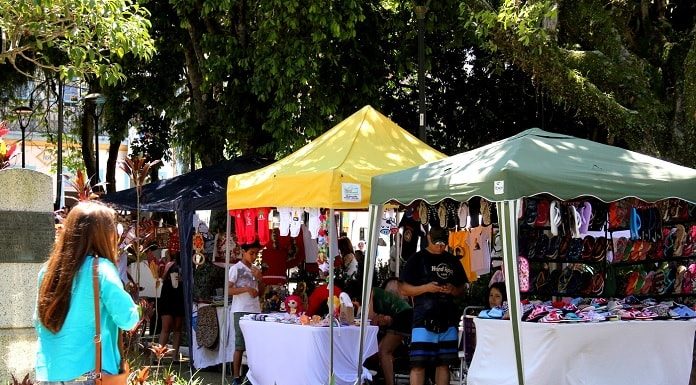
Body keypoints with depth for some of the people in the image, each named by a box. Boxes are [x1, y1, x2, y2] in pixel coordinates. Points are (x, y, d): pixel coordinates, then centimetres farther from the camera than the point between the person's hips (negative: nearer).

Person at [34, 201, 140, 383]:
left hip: (47, 375, 5)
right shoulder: (101, 268, -11)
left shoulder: (47, 269, 6)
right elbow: (128, 320, -14)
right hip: (88, 374, -5)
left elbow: (38, 323, 15)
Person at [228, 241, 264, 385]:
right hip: (241, 311, -6)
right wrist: (246, 289, -19)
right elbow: (229, 290, -8)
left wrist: (260, 279, 2)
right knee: (240, 345, -4)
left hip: (256, 310, 6)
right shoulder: (236, 268, -2)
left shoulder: (256, 270, 15)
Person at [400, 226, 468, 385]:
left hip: (448, 319, 4)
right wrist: (426, 288, -16)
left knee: (444, 363, 7)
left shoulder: (453, 261, 15)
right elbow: (404, 289, 0)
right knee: (418, 364, -8)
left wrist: (454, 290, -3)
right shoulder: (417, 259, 2)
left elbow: (463, 288, 20)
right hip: (424, 319, -4)